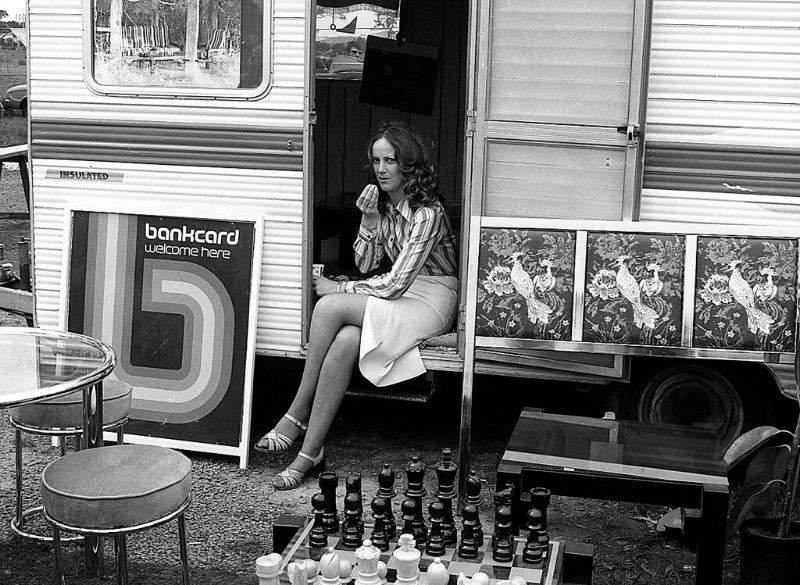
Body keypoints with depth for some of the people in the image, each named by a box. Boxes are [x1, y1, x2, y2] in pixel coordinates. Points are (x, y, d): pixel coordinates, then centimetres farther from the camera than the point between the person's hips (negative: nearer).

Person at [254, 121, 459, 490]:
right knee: (344, 342, -29)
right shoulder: (382, 203, 7)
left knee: (328, 307, -27)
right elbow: (365, 265, 8)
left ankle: (298, 416, -16)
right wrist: (369, 220, -8)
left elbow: (394, 284, -22)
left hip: (431, 301, -7)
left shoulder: (427, 213, -19)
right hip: (401, 294, 7)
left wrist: (338, 289, -13)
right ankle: (310, 451, -25)